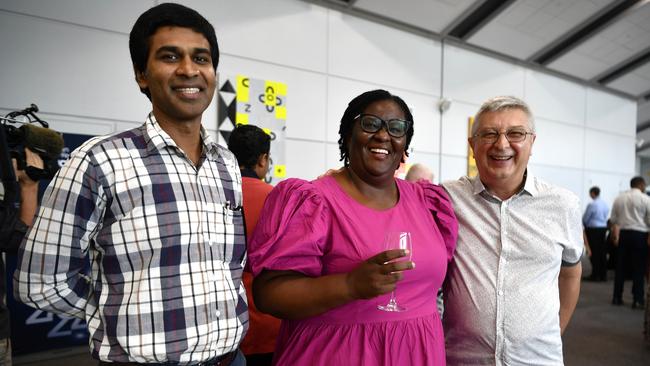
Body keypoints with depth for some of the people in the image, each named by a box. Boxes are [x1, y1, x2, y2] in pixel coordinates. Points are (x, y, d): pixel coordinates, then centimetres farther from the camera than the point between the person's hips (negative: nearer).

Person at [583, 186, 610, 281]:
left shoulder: (591, 204, -16)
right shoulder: (605, 204, 7)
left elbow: (585, 218, -8)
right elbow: (606, 217, 14)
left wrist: (585, 225, 12)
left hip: (593, 229, -7)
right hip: (603, 228, 7)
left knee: (594, 253, -2)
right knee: (602, 252, 11)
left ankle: (595, 275, 2)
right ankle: (603, 275, 17)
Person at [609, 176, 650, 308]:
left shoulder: (619, 198, 6)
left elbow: (613, 219, 8)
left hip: (623, 233, 4)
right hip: (639, 234, -4)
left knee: (621, 266, 10)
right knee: (639, 268, 3)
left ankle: (617, 297, 15)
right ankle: (638, 300, 5)